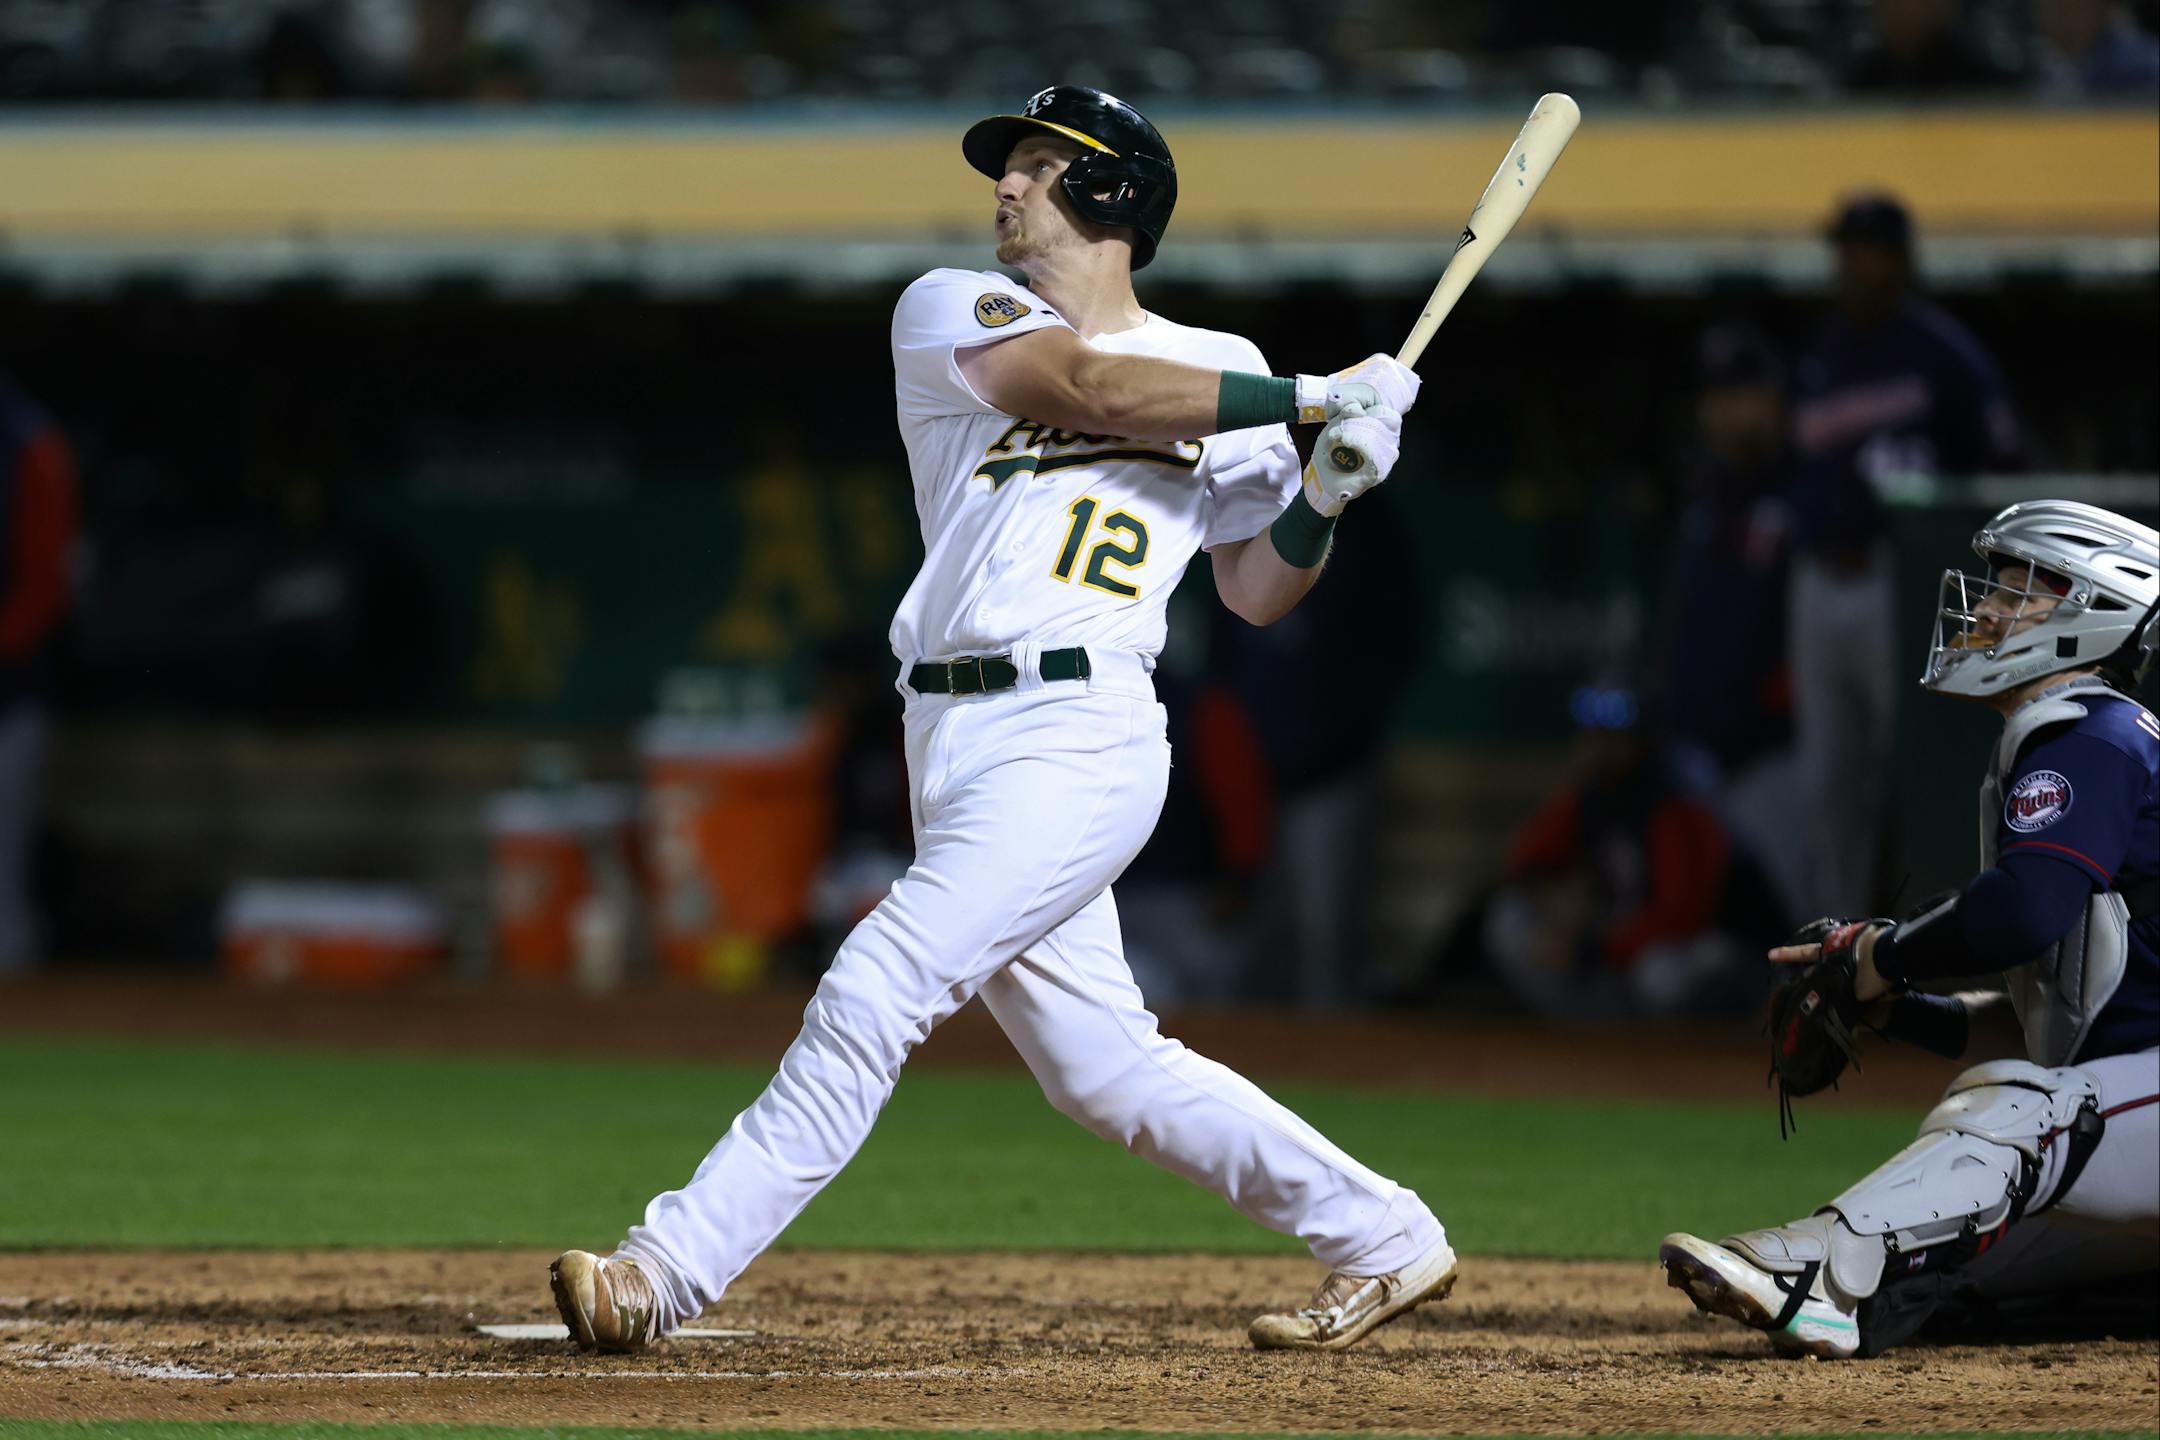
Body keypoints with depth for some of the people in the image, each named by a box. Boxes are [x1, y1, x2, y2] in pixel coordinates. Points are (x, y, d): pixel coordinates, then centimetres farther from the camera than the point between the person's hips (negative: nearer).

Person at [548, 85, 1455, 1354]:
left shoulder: (1222, 369, 12)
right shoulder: (951, 313, 11)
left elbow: (1259, 591, 14)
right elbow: (1098, 390, -6)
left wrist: (1325, 490, -5)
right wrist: (1313, 399, -5)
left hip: (1076, 737, -4)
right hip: (955, 744, 4)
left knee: (877, 994, -14)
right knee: (1101, 1065, 4)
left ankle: (672, 1271, -11)